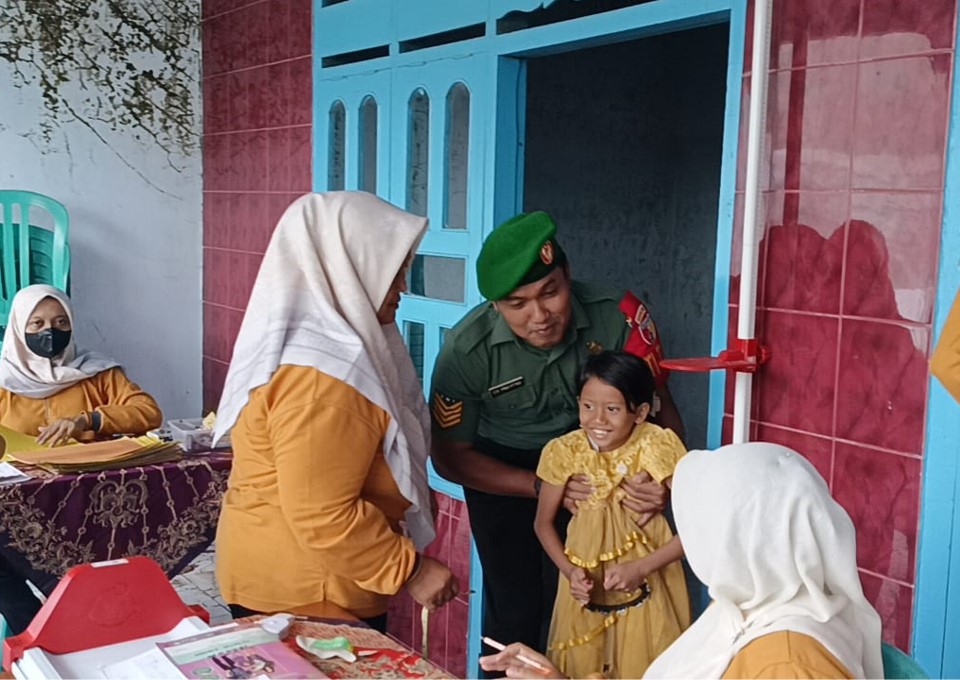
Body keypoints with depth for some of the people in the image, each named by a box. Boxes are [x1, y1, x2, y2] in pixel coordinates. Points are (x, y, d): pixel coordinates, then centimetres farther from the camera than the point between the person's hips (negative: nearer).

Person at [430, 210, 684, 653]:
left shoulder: (619, 316, -28)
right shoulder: (467, 350, -28)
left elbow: (659, 407, -15)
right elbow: (450, 456, -15)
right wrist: (544, 486, -25)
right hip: (500, 470, -1)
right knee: (514, 608, 1)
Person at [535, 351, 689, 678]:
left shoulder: (656, 447, -19)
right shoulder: (565, 451, -11)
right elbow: (544, 522, 3)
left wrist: (642, 568, -19)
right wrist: (569, 570, -11)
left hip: (645, 585, -2)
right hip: (585, 583, 2)